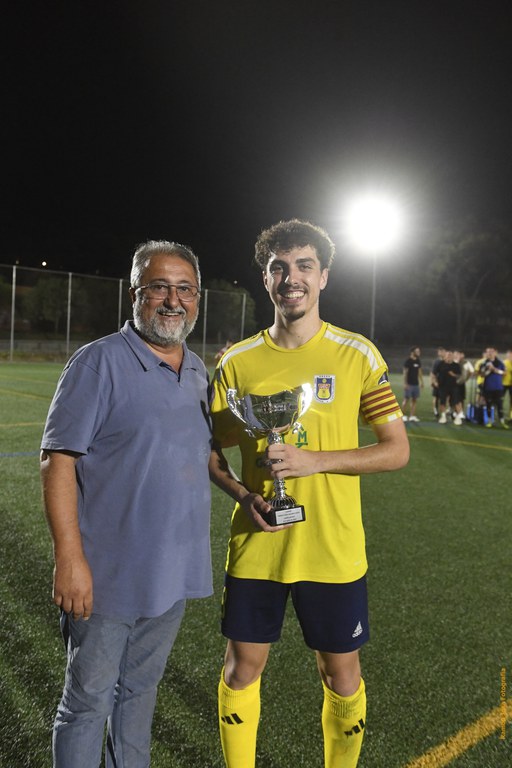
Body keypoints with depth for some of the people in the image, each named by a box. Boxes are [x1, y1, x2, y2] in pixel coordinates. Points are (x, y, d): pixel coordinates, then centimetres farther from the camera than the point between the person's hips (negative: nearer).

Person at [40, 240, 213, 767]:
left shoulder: (199, 371, 8)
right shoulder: (100, 362, -13)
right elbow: (57, 461, -17)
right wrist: (70, 559, -21)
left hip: (173, 573, 6)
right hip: (108, 574, -6)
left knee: (139, 690, 23)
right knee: (88, 700, 10)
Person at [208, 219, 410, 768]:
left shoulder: (357, 356, -6)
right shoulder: (237, 361, -1)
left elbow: (397, 450, -6)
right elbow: (212, 450, 7)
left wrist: (314, 460, -18)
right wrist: (244, 496, -13)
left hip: (332, 552, -1)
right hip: (255, 548, 2)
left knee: (341, 673, 14)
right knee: (242, 666, 13)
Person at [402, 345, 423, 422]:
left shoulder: (418, 361, 11)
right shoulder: (408, 361, -9)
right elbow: (405, 372, -11)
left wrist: (421, 381, 15)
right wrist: (405, 383, -15)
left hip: (416, 383, 7)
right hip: (409, 384, -7)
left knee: (414, 400, 7)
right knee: (406, 399, -4)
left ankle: (412, 416, 11)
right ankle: (403, 415, 4)